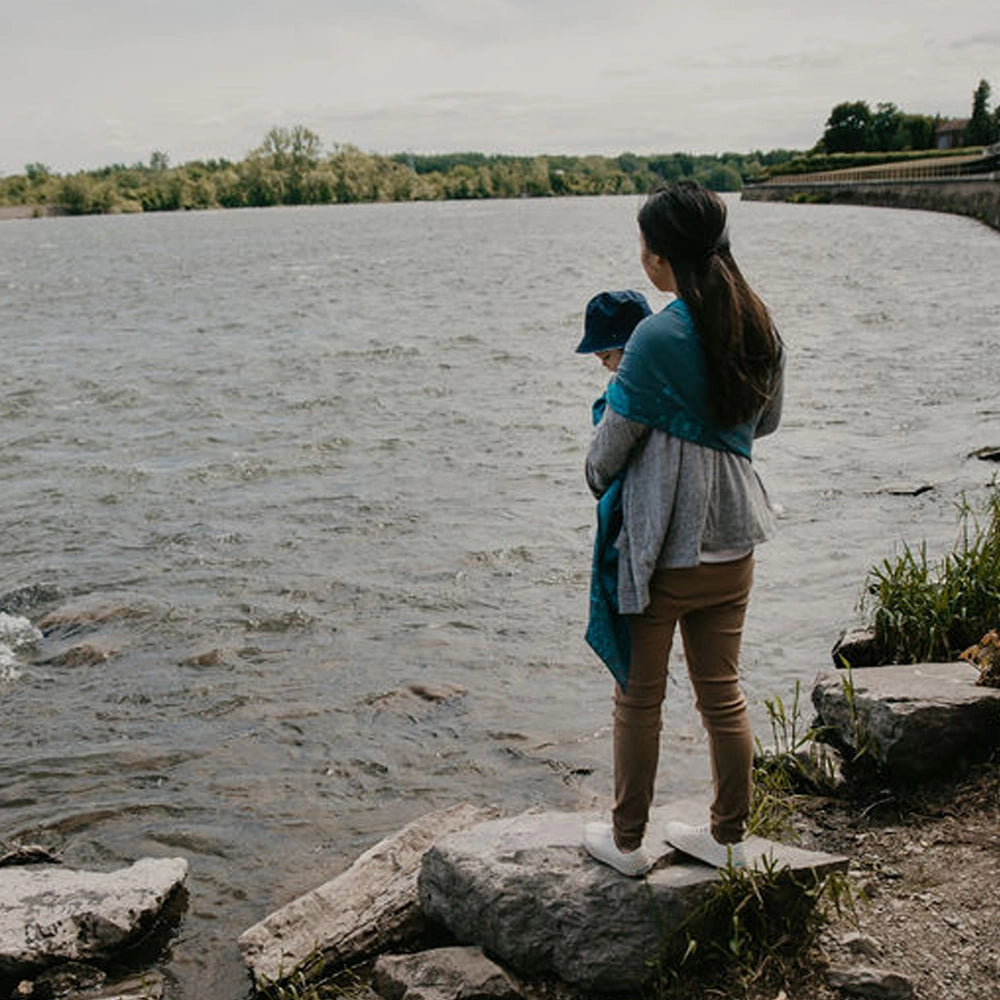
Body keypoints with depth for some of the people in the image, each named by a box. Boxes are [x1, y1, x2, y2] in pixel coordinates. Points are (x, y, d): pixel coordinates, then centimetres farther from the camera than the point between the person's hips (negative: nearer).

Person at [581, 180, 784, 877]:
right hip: (734, 533, 7)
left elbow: (615, 440, -10)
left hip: (665, 540, -6)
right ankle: (729, 836, 27)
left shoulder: (660, 337, -18)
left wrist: (599, 481, 10)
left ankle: (627, 842, 21)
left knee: (640, 695, 8)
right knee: (722, 690, 16)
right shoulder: (760, 326, 3)